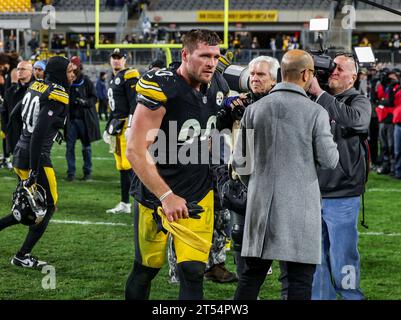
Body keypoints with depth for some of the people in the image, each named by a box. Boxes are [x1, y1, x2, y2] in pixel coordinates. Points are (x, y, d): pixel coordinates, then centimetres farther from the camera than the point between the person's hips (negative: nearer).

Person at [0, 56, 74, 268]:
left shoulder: (36, 87, 10)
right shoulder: (57, 95, -16)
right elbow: (39, 132, -24)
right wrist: (34, 170, -24)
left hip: (20, 154, 9)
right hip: (35, 157, -9)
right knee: (48, 206, 7)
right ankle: (22, 256, 11)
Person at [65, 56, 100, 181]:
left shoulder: (86, 81, -3)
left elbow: (94, 98, -2)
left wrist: (85, 102, -19)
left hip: (84, 118, -2)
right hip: (70, 118, 2)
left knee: (86, 146, 7)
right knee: (69, 146, 0)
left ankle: (87, 171, 16)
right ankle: (71, 172, 5)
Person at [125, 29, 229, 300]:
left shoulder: (217, 87, 1)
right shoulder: (161, 88, -19)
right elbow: (135, 150, -23)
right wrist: (166, 195, -24)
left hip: (199, 195, 4)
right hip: (156, 194, -4)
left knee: (193, 272, -4)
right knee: (147, 269, 10)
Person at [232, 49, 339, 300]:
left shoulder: (254, 110, 3)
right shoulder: (315, 112, -9)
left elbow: (239, 161, 7)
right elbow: (329, 160, -5)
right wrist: (328, 137, 14)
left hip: (261, 202, 4)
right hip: (300, 204, -4)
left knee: (252, 273, 11)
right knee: (301, 278, 3)